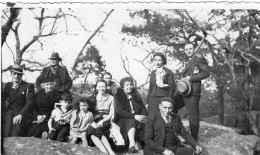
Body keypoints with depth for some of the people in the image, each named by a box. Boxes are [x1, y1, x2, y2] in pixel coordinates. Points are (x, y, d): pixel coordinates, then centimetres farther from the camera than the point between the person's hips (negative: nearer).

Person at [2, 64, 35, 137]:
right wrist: (4, 113, -8)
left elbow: (30, 102, -6)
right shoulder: (7, 85, 18)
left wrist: (21, 115, -20)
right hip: (9, 111, 3)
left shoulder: (28, 86, 5)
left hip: (22, 112, -3)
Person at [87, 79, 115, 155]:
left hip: (106, 121, -2)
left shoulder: (110, 98, 11)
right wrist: (92, 122, -15)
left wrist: (102, 121, -14)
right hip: (95, 121, 2)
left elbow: (111, 114, 5)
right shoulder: (93, 98, 14)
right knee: (90, 129, -35)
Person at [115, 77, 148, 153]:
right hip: (124, 120, -4)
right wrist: (134, 116, -24)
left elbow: (143, 108, 12)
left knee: (146, 123, -29)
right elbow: (120, 112, -10)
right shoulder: (118, 96, 3)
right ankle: (132, 144, -50)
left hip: (137, 118, 4)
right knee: (131, 122, -37)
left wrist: (143, 116, -13)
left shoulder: (136, 96, 16)